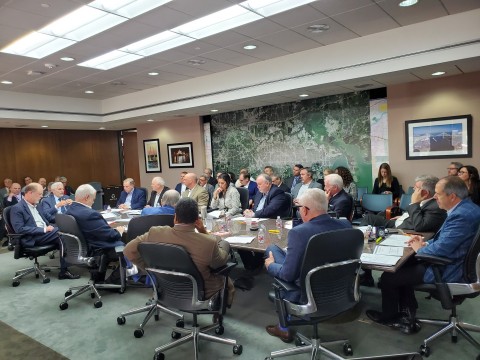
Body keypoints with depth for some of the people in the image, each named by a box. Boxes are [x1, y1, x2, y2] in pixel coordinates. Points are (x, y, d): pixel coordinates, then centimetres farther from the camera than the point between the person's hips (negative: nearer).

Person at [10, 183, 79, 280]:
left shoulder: (36, 206, 20)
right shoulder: (17, 208, -5)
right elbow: (19, 229, -16)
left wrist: (49, 228, 1)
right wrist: (43, 230, -19)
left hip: (44, 233, 8)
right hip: (32, 238, -8)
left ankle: (64, 271, -20)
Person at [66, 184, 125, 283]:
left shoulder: (70, 210, -1)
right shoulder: (89, 214, -29)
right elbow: (110, 235, -22)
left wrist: (107, 226, 1)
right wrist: (118, 231, -3)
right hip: (97, 252, -9)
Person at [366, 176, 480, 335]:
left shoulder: (462, 215, -29)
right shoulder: (465, 208, 5)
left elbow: (440, 249, -29)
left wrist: (420, 249, -9)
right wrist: (425, 243, 4)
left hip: (448, 271, -10)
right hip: (449, 261, 11)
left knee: (389, 276, -2)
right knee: (403, 266, 18)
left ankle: (388, 316, 25)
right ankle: (406, 317, 20)